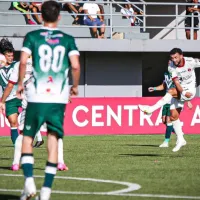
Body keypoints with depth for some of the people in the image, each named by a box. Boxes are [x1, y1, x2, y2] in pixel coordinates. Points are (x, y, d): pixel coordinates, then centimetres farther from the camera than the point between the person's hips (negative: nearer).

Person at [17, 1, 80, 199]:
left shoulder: (32, 36, 3)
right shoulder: (68, 39, 6)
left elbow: (23, 61, -9)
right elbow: (75, 66, -4)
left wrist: (20, 84, 6)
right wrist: (75, 86, 14)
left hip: (36, 96, -1)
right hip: (59, 98, 1)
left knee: (27, 137, 11)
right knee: (53, 140, 6)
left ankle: (29, 180, -8)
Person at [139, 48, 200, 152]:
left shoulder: (191, 62, -17)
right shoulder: (171, 67, -11)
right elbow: (176, 82, -20)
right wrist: (183, 93, -36)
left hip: (190, 90, -4)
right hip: (179, 91, 4)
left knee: (171, 92, -31)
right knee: (173, 115, -3)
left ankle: (151, 109, -33)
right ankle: (180, 140, 8)